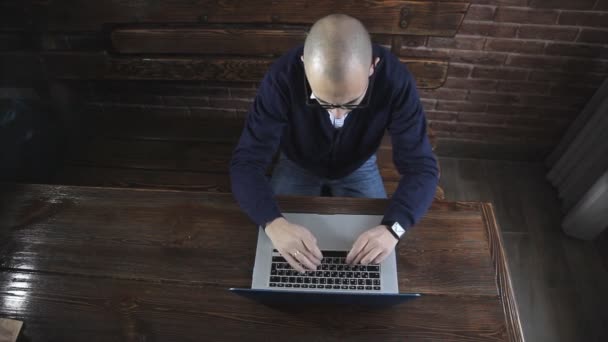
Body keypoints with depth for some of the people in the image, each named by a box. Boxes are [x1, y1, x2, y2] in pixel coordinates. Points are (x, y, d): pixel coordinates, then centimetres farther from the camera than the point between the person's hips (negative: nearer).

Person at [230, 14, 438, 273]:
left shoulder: (395, 79, -34)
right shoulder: (282, 77, -37)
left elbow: (421, 167, -32)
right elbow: (246, 163, -36)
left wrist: (391, 227, -50)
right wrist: (274, 223, -54)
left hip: (359, 167, 1)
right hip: (297, 165, 0)